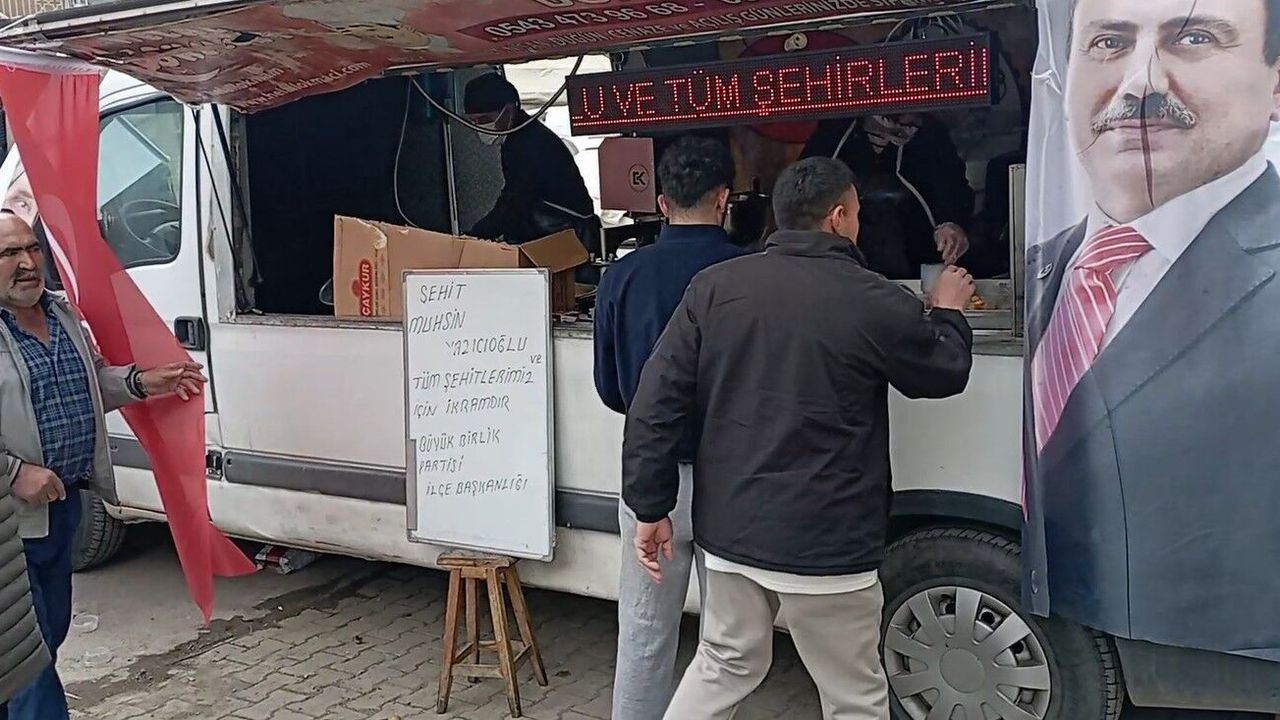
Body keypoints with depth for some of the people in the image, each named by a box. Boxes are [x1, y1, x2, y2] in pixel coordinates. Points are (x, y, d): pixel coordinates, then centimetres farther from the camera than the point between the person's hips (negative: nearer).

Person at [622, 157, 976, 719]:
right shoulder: (873, 301, -12)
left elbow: (656, 401, -3)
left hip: (729, 530, 5)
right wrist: (948, 310, 27)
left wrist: (651, 506, 4)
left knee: (725, 665, 24)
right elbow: (946, 370, 6)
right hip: (823, 545, -4)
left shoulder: (714, 285, -1)